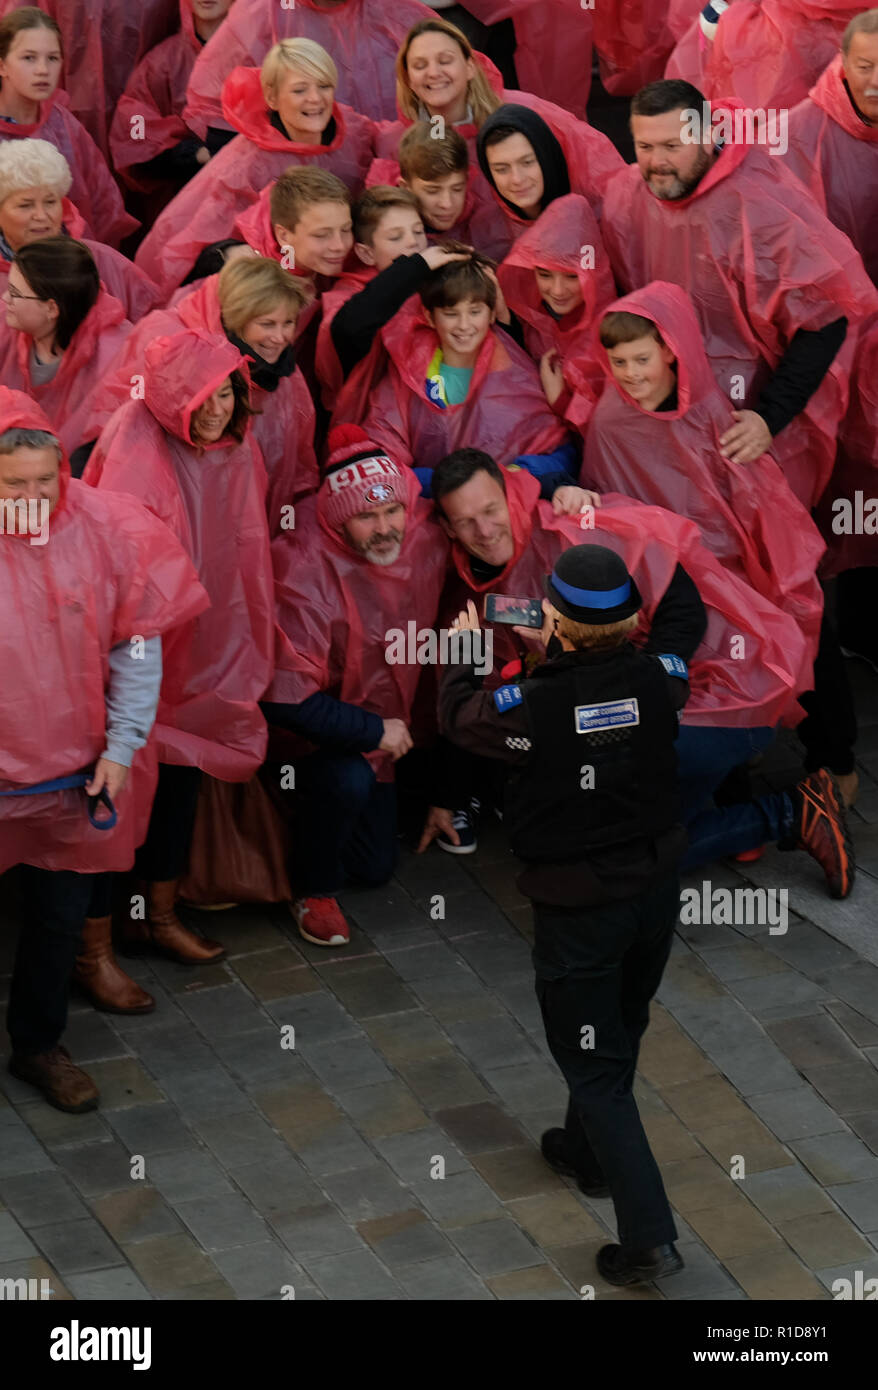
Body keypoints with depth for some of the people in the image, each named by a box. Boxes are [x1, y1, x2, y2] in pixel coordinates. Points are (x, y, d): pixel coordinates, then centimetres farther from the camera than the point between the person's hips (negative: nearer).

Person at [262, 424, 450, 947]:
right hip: (311, 728, -6)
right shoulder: (306, 571, -34)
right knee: (348, 781, -37)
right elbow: (286, 699, -35)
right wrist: (376, 730, -28)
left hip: (385, 725, 6)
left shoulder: (427, 536, -17)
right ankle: (314, 890, -10)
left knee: (377, 865, 13)